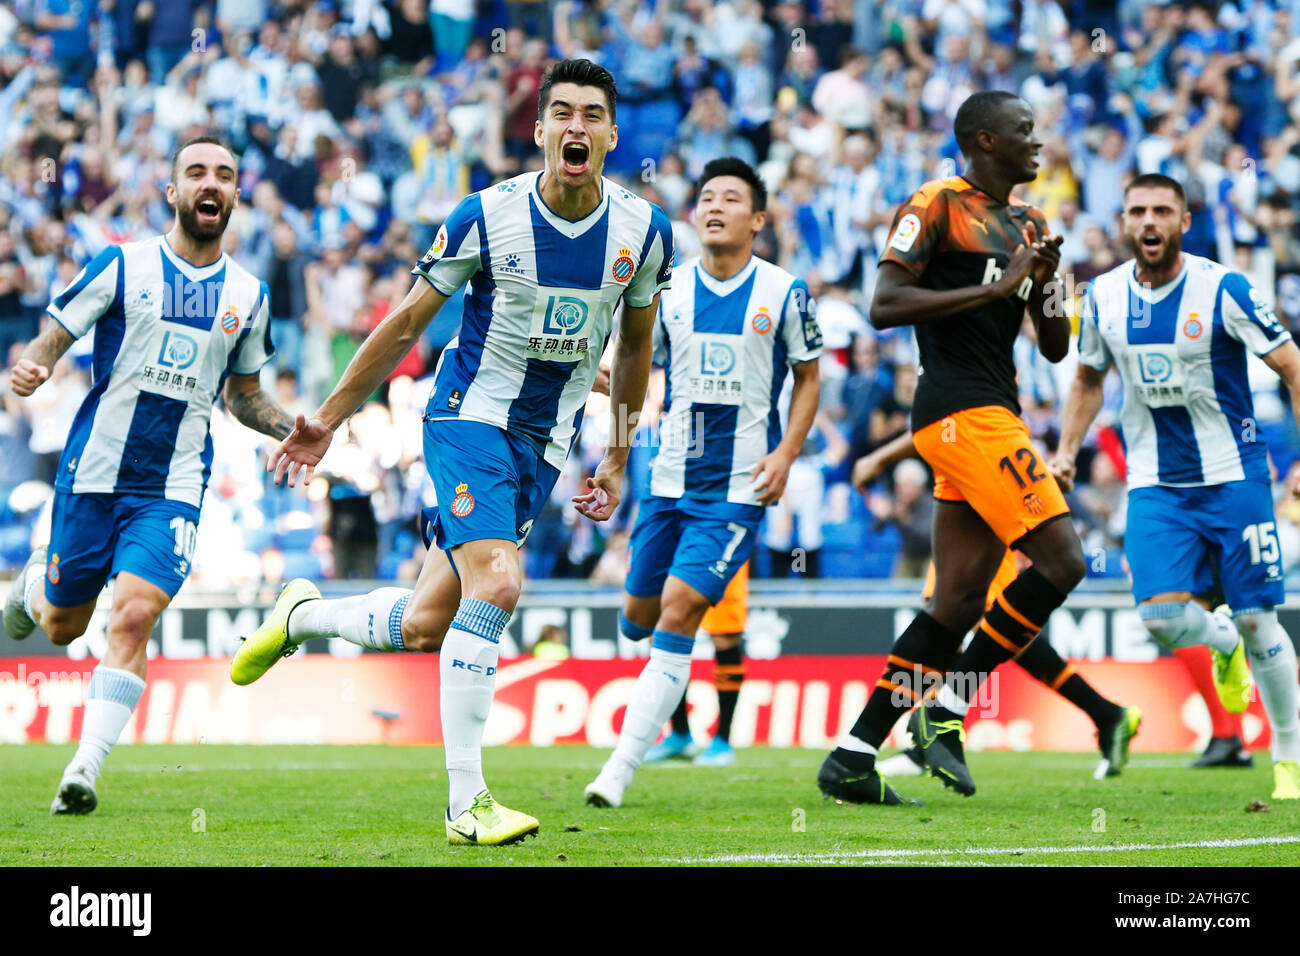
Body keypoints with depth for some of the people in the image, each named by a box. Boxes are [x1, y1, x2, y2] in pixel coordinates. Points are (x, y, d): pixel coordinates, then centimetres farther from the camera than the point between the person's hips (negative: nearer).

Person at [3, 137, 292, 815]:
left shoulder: (248, 295, 7)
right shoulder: (122, 266, -4)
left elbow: (243, 394, 21)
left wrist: (292, 427, 2)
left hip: (173, 490, 1)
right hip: (93, 473, -1)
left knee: (134, 616, -19)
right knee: (62, 626, 12)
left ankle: (85, 770, -15)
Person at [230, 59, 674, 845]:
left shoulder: (645, 231, -4)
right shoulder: (487, 217, -13)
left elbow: (635, 345, 13)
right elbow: (408, 323, -1)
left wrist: (618, 459, 18)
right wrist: (328, 419, 3)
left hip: (546, 444, 4)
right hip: (470, 419, -4)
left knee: (423, 627, 4)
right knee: (496, 583, -24)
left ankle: (303, 615, 35)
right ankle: (467, 803, -19)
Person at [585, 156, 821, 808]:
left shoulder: (784, 292, -2)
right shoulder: (666, 290, 4)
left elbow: (808, 377, 8)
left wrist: (785, 452, -4)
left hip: (740, 485, -4)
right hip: (671, 477, 4)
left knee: (678, 609, -15)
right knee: (640, 613, 10)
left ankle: (619, 771, -15)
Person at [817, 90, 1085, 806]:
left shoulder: (1028, 224, 21)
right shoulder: (937, 207, -5)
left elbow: (1055, 348, 23)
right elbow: (885, 306, -16)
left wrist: (1046, 281, 3)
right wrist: (995, 288, -17)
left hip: (989, 416, 9)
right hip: (961, 412, -9)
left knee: (958, 600, 5)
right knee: (1060, 559, -16)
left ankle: (853, 757, 7)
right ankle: (946, 709, -9)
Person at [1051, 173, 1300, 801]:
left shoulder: (1223, 290, -12)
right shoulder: (1103, 297, 1)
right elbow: (1089, 379, 19)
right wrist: (1067, 450, 7)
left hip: (1233, 476, -3)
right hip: (1155, 484, 3)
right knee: (1162, 615, -15)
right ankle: (1223, 644, 21)